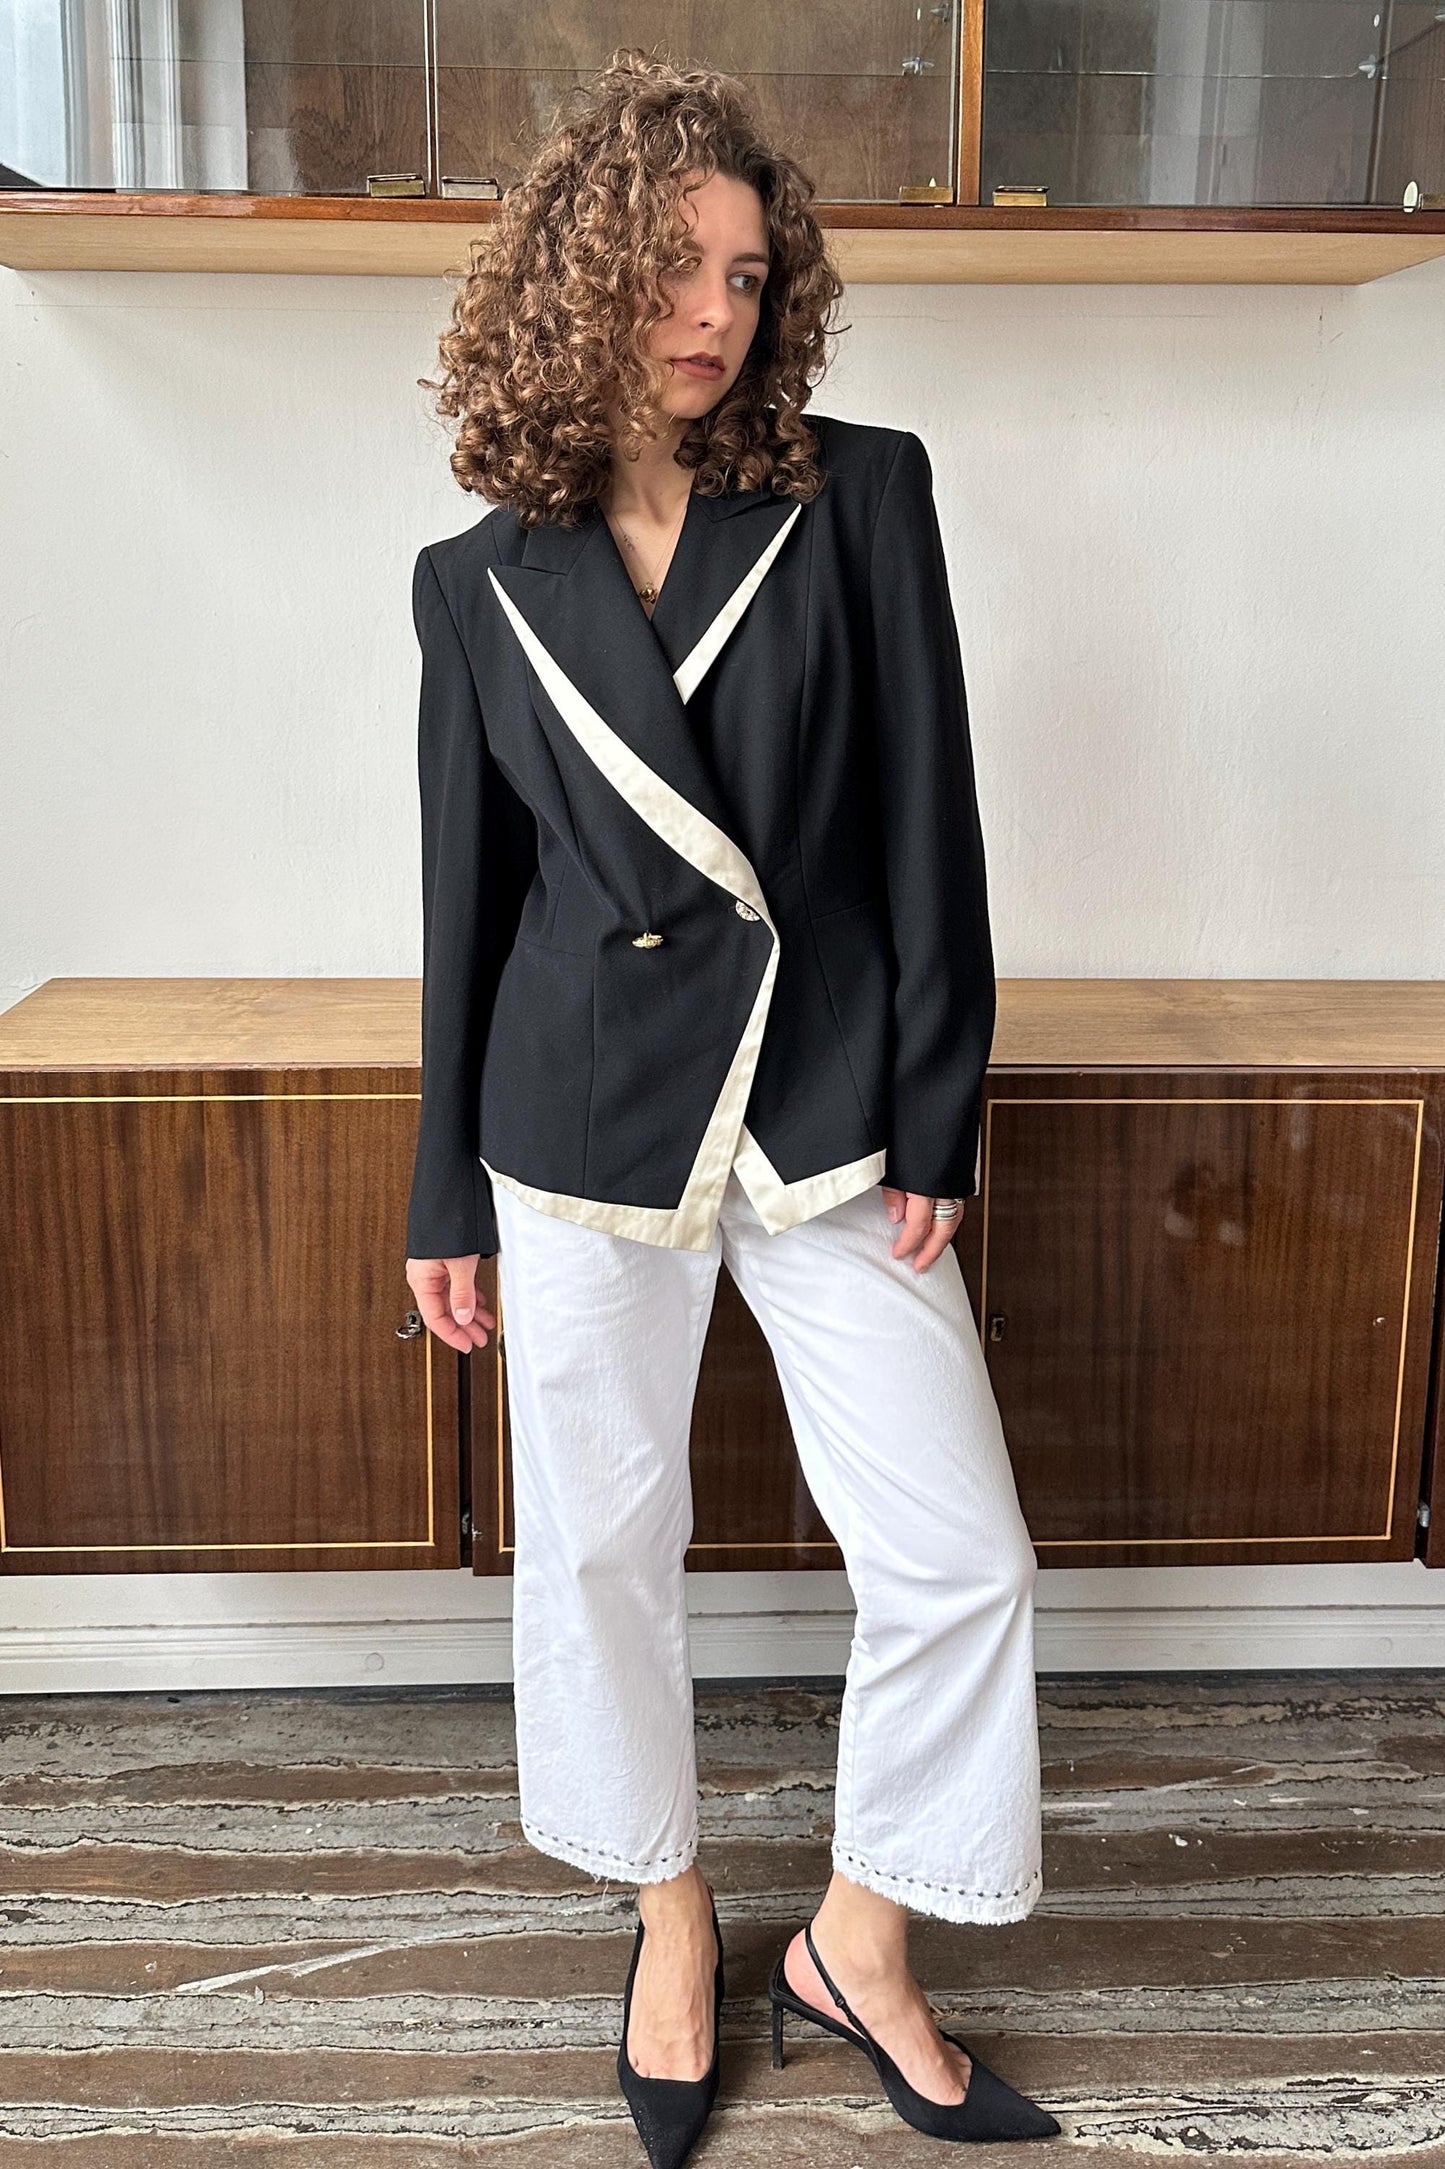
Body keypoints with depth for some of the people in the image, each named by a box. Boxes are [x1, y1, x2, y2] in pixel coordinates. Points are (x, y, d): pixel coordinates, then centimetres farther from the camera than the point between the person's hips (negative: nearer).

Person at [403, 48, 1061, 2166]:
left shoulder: (862, 496, -1)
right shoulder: (482, 581, 3)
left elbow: (927, 821, -2)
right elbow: (471, 893, 6)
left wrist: (932, 1116, -5)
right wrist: (442, 1196, 8)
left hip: (829, 1103, 0)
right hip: (587, 1116, 1)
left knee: (959, 1557, 1)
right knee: (601, 1542, 11)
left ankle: (861, 1947, 26)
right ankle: (672, 1918, 36)